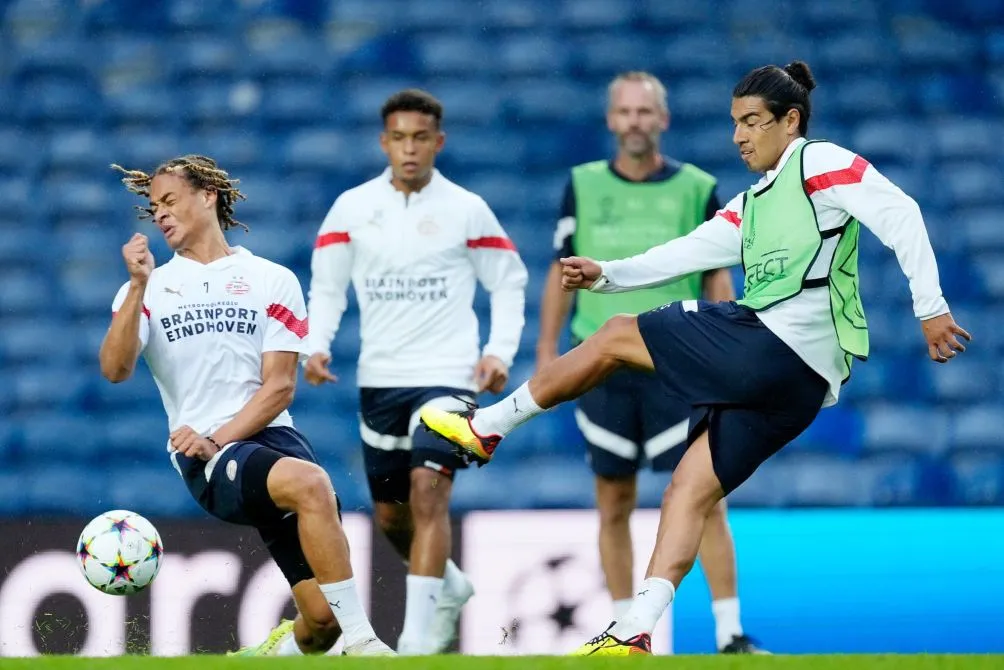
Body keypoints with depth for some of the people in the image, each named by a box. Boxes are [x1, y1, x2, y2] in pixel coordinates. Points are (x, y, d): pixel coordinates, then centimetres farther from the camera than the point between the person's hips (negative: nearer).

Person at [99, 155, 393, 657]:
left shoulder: (272, 281, 11)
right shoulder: (150, 288, 14)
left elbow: (279, 386, 3)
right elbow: (115, 370, -4)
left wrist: (217, 440, -10)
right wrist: (137, 287, -14)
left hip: (269, 437, 2)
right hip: (202, 462, -2)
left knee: (323, 617, -14)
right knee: (309, 483, -35)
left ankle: (281, 654, 21)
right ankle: (362, 644, -33)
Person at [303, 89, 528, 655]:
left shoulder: (466, 210, -2)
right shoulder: (352, 208, 3)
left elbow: (509, 282, 6)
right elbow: (327, 285, 9)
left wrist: (499, 352, -6)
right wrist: (317, 345, -7)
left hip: (448, 374, -4)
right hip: (380, 376, 4)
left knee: (429, 490, -21)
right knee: (390, 514, 11)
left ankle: (419, 636, -23)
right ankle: (449, 586, 41)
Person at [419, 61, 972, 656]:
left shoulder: (820, 164, -1)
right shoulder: (752, 205, 25)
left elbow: (900, 215, -10)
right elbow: (690, 252, 22)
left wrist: (930, 308, -18)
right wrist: (608, 275, 10)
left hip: (772, 343, -9)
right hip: (793, 383, 9)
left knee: (617, 338, 1)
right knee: (692, 490, 4)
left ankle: (486, 428, 13)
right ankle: (634, 634, -1)